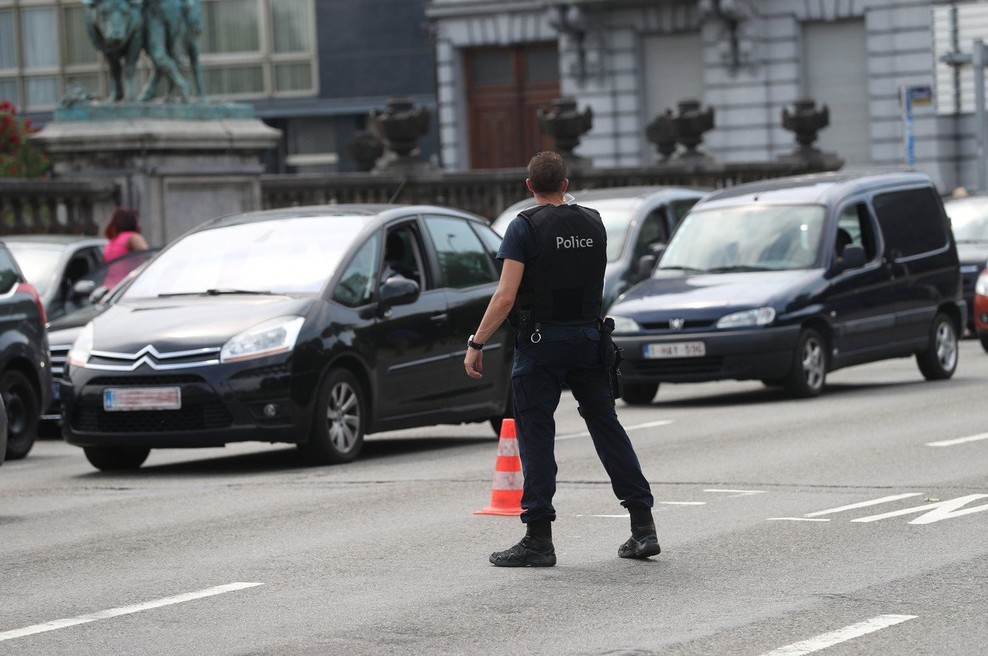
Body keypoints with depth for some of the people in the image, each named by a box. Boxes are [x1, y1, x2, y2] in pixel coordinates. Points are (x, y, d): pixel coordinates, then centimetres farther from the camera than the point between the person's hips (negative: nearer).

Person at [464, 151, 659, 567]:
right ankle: (643, 527, 9)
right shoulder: (593, 224, 8)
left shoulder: (525, 227, -9)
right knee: (606, 426, 11)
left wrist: (476, 344, -11)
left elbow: (505, 297, -15)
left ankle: (539, 539, -4)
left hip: (540, 341, -5)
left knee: (536, 435, -1)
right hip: (589, 337, 5)